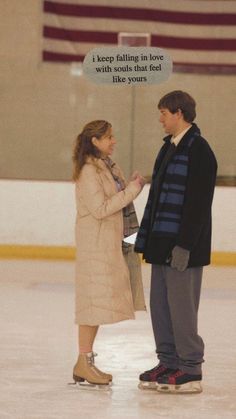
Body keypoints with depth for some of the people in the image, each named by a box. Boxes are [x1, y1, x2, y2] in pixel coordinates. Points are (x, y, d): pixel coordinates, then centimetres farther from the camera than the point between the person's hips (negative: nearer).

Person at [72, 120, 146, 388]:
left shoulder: (109, 167, 13)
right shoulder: (88, 171, -14)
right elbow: (100, 208, -20)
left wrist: (132, 186, 5)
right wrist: (131, 190, -18)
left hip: (113, 244, 9)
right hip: (96, 246, -9)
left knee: (99, 303, 9)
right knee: (95, 302, -6)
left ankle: (87, 360, 14)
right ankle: (83, 363, -1)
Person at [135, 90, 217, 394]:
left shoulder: (199, 151, -13)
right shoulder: (168, 148, 16)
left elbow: (199, 203, -18)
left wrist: (184, 246, -21)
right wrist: (146, 238, 17)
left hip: (183, 247, -9)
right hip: (162, 244, 9)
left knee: (181, 307, -4)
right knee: (160, 306, 11)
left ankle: (190, 370, 3)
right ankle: (168, 363, 20)